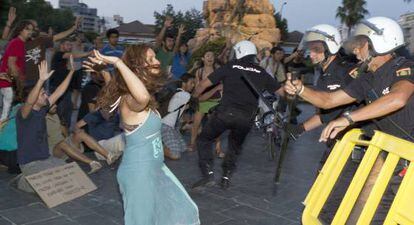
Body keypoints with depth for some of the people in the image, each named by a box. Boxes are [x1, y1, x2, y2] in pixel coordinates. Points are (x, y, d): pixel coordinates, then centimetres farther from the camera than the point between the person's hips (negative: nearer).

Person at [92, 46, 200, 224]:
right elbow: (143, 97, -51)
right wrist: (117, 62, -42)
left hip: (154, 168, 10)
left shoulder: (143, 99, 4)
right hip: (139, 172, -10)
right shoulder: (130, 100, -26)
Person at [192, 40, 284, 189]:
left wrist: (194, 98, 23)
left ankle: (208, 174, 2)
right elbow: (281, 91, 16)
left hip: (225, 112, -3)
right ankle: (226, 177, 23)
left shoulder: (230, 67, 6)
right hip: (246, 118, 3)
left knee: (204, 140, 15)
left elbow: (204, 84, 7)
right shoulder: (261, 73, 11)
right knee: (235, 146, 28)